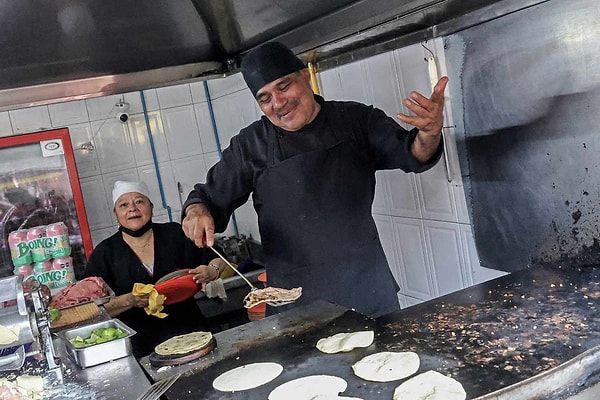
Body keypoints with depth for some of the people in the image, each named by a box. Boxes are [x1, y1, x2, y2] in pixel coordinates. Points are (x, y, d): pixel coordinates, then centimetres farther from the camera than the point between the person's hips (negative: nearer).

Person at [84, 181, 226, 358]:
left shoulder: (175, 234, 5)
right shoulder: (104, 253, 4)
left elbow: (219, 259, 13)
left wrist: (212, 272, -8)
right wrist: (130, 300, -16)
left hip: (189, 333, 1)